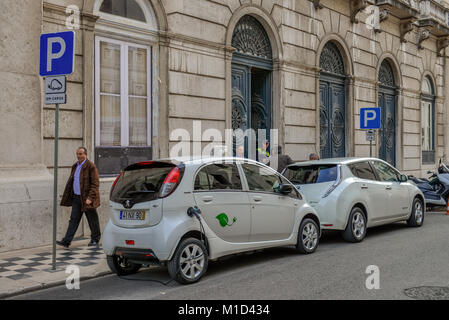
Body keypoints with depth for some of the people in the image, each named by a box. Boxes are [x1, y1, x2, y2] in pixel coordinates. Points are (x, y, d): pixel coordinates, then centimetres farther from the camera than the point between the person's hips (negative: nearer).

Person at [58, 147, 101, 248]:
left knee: (92, 220, 6)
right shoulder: (75, 166, 12)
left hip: (87, 198, -6)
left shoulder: (91, 166, -11)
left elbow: (95, 184, -15)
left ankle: (95, 239, 21)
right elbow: (70, 182, 19)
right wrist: (66, 196, 14)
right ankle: (67, 241, -2)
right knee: (74, 219, 2)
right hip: (76, 197, 7)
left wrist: (90, 198, -21)